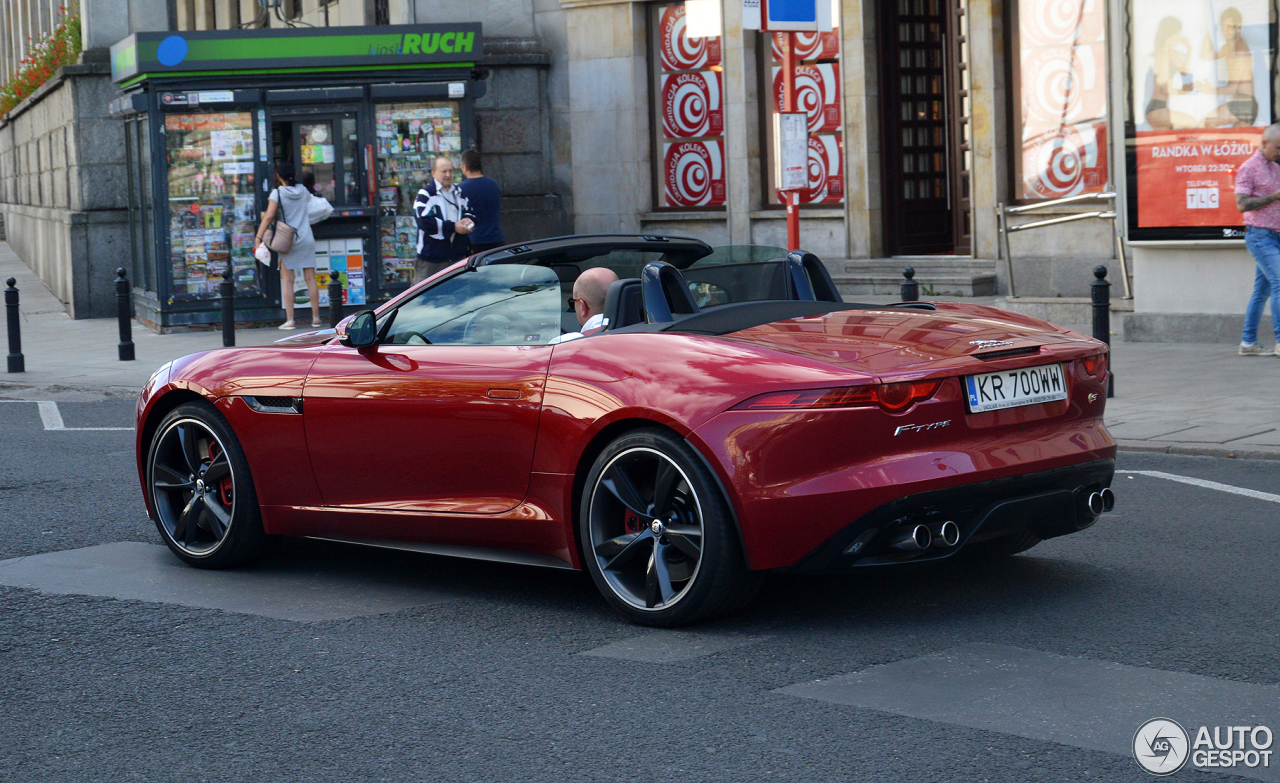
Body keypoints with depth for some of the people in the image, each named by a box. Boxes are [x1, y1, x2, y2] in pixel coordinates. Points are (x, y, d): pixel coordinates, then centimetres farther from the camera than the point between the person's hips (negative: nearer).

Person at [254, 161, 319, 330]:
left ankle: (290, 320, -5)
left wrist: (258, 238, -12)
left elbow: (269, 216, -14)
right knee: (310, 278, 6)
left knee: (287, 280, -1)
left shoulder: (277, 193, -7)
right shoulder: (303, 191, 6)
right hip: (307, 239, 3)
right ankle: (316, 317, 8)